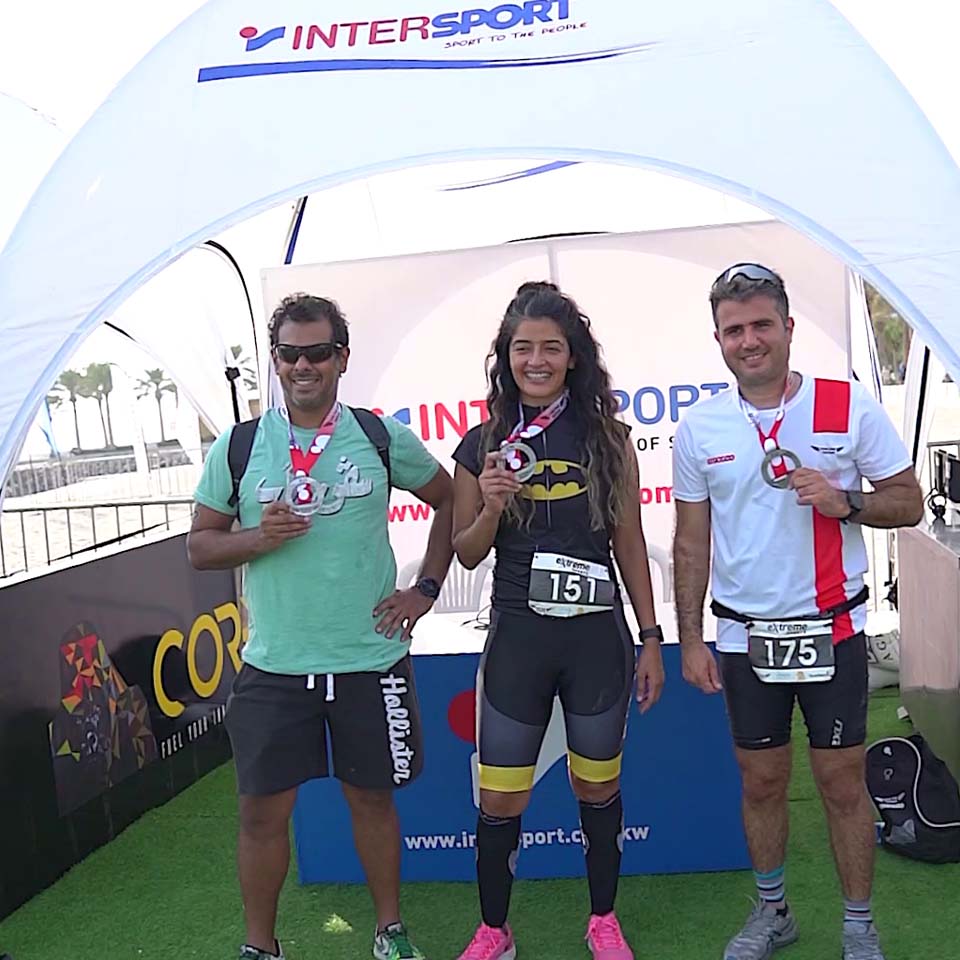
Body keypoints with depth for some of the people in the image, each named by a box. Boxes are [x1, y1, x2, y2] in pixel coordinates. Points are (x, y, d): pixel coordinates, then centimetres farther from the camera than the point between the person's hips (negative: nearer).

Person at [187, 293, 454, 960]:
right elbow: (200, 546, 6)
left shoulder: (383, 437, -1)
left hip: (370, 659, 0)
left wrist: (426, 589, 4)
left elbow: (449, 500, 11)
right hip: (274, 664, 1)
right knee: (263, 810, 7)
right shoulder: (237, 448, -1)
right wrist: (259, 538, -15)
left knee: (373, 797, 14)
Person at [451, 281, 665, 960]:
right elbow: (466, 553, 5)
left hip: (598, 638, 0)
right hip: (517, 640, 0)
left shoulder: (607, 438, 0)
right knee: (500, 801, 7)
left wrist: (651, 639, 3)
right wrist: (490, 507, -16)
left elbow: (630, 543, 4)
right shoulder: (482, 446, 0)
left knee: (598, 787, 16)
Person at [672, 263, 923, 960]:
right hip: (743, 634, 2)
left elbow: (908, 503, 0)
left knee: (843, 783, 7)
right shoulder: (700, 428, -1)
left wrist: (844, 502, -20)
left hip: (831, 628, -2)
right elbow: (692, 541, 5)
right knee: (762, 782, 14)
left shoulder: (850, 406, -6)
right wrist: (690, 638, 3)